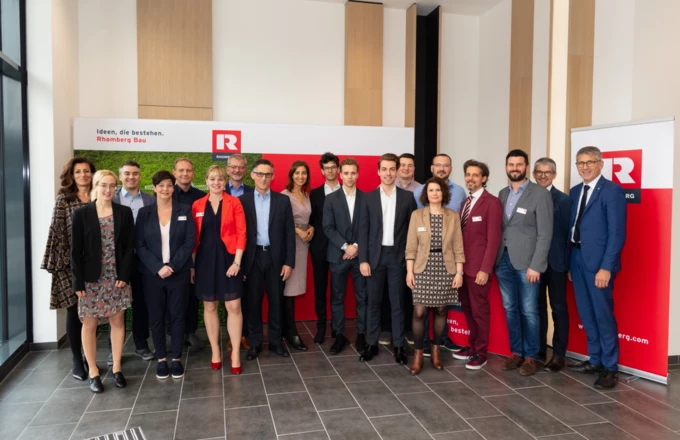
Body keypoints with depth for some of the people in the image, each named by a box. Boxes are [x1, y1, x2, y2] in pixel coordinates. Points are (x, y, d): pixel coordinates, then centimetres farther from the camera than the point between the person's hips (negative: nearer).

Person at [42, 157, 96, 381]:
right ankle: (76, 360, 14)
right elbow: (56, 231, -3)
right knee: (74, 310, 4)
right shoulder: (64, 199, 1)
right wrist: (55, 262, -8)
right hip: (71, 263, -2)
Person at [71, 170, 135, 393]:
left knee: (118, 322, 7)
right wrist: (78, 282, -9)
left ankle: (116, 368, 19)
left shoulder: (124, 212, 2)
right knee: (89, 324, 5)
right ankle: (93, 372, 18)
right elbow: (75, 250, -5)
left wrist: (124, 275, -8)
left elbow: (130, 247, 1)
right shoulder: (81, 213, -3)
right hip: (91, 279, -1)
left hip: (117, 278, 2)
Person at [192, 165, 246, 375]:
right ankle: (215, 351, 24)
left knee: (234, 307, -2)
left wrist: (237, 261, -12)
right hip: (205, 260, 2)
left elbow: (241, 233, -5)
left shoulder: (234, 203, -1)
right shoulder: (197, 205, 5)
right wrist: (192, 264, 3)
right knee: (209, 306, 10)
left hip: (228, 258, -2)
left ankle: (235, 353, 11)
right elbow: (194, 237, 6)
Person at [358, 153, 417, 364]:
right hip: (375, 255, 1)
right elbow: (363, 230, 1)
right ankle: (372, 344, 17)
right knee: (374, 302, 7)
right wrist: (363, 259, -6)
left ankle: (399, 346, 14)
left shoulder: (407, 197, 2)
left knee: (397, 303, 5)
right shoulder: (369, 197, 3)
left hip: (398, 256, 0)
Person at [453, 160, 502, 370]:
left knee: (479, 310, 3)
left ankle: (480, 353, 15)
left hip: (478, 266, -7)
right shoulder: (465, 202, 14)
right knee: (467, 309, 15)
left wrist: (485, 269, -19)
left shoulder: (492, 202, -10)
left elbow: (493, 238, -15)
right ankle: (472, 345, 28)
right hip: (463, 265, 7)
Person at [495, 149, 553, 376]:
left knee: (528, 311, 2)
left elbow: (545, 234, -10)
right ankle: (516, 352, 24)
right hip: (503, 260, 5)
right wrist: (495, 258, 3)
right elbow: (499, 228, 11)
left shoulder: (540, 194, -6)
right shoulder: (503, 194, 12)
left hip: (526, 261, -5)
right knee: (510, 309, 11)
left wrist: (535, 265, -15)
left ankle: (531, 356, 15)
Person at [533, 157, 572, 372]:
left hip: (555, 262, -3)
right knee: (537, 306, 13)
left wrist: (569, 264, -10)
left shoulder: (564, 200, -3)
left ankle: (558, 355, 13)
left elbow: (568, 233, -6)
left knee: (558, 308, 6)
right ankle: (538, 349, 25)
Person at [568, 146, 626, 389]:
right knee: (586, 314, 14)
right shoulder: (575, 192, 13)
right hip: (577, 257, 7)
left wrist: (606, 267, -18)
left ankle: (610, 368, 14)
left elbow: (617, 233, -14)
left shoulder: (612, 191, -9)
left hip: (598, 260, -7)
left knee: (603, 314, 1)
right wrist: (570, 260, 7)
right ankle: (595, 360, 28)